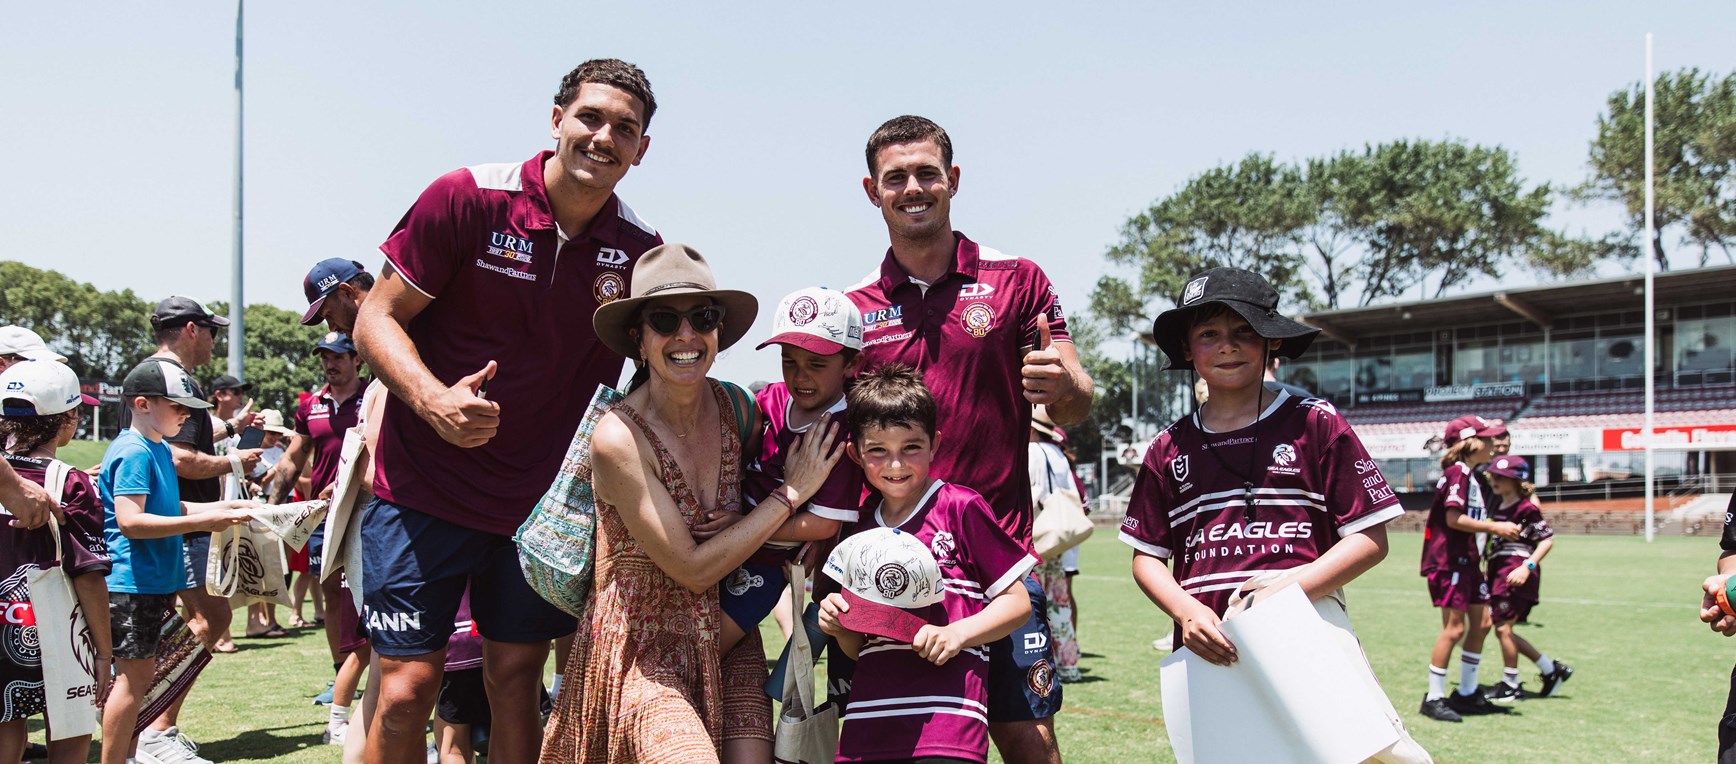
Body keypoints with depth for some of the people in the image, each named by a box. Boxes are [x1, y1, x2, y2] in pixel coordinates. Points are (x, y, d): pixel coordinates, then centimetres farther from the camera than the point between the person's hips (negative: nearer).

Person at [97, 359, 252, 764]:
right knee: (134, 674, -5)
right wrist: (201, 522, -27)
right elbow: (130, 520, -25)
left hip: (157, 581, 10)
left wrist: (226, 507, 15)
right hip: (131, 583, -10)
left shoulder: (159, 450, 15)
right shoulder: (133, 452, -16)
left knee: (140, 672, 16)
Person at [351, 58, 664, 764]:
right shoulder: (467, 198, -10)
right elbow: (377, 319, -7)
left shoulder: (640, 250, -1)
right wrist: (433, 399, -26)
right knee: (406, 689, -3)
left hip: (542, 499, 3)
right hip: (425, 486, -3)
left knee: (517, 679, 10)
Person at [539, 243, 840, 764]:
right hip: (642, 651, -5)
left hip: (727, 641, 5)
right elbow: (693, 569, -16)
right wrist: (792, 492, -12)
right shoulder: (618, 437, -19)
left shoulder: (734, 405, -3)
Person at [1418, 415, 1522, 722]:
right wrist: (1495, 528, -17)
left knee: (1481, 622, 12)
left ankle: (1467, 694, 22)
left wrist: (1500, 528, 6)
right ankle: (1434, 698, -1)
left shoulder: (1471, 476, 17)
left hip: (1467, 559, 10)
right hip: (1448, 559, -10)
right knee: (1455, 627, -9)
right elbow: (1454, 518, -21)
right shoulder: (1457, 472, -13)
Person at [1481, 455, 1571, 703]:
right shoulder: (1497, 506, 14)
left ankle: (1510, 685, 8)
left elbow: (1547, 540, -12)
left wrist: (1527, 566, -21)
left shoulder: (1526, 507, -10)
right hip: (1498, 571, 9)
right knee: (1502, 629, 10)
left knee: (1503, 628, -6)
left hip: (1517, 573, -9)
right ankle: (1551, 669, 23)